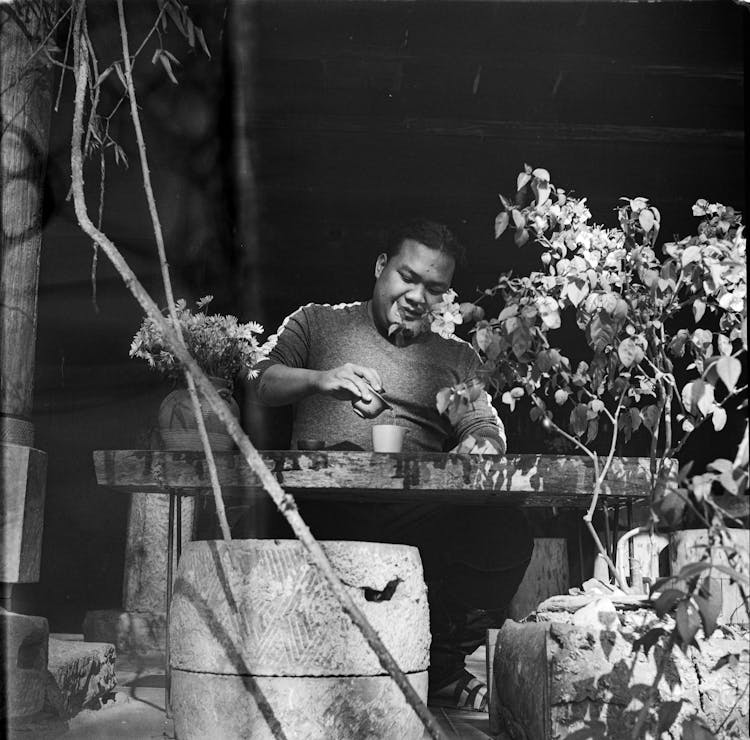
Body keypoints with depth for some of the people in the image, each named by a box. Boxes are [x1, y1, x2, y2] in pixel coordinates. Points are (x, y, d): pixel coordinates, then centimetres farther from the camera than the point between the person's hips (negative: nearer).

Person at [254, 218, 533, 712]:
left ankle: (441, 663, -6)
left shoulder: (459, 358, 26)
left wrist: (481, 443, -14)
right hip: (326, 500, -1)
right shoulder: (318, 323, 19)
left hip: (425, 509, 2)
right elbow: (260, 382, 3)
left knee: (508, 532, -30)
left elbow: (487, 426, 11)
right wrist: (320, 378, -18)